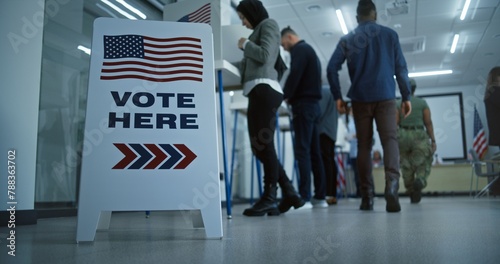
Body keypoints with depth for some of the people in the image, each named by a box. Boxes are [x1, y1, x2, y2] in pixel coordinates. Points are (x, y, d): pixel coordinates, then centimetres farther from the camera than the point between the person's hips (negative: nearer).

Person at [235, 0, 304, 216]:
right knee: (260, 147, 3)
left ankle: (269, 199, -8)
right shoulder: (259, 30, 31)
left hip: (264, 89, -9)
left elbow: (264, 55, -9)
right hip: (259, 91, 9)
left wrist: (245, 44, 6)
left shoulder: (268, 24, 7)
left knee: (264, 146, -11)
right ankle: (289, 193, 5)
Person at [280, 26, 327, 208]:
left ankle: (304, 197, -15)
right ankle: (319, 196, 8)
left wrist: (285, 96, -8)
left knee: (302, 150, -12)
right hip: (312, 104, 10)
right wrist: (291, 96, 12)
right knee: (314, 151, 7)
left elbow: (295, 75, -19)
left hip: (303, 104, -10)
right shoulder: (309, 50, 27)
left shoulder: (299, 49, -4)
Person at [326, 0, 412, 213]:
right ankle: (392, 186, -29)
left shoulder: (347, 39, 9)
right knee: (390, 139, -7)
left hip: (360, 99, 1)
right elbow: (401, 68, 4)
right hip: (385, 97, -1)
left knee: (364, 145, 5)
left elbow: (332, 68, -1)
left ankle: (367, 197, 5)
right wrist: (406, 96, 7)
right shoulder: (390, 35, 10)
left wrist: (337, 96, 5)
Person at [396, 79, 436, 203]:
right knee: (423, 164, 6)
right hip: (419, 136, -1)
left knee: (406, 166, 9)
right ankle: (420, 180, -25)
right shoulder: (422, 103, 4)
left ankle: (412, 194, 12)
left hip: (402, 136, 1)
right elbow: (428, 122, -2)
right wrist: (433, 140, 1)